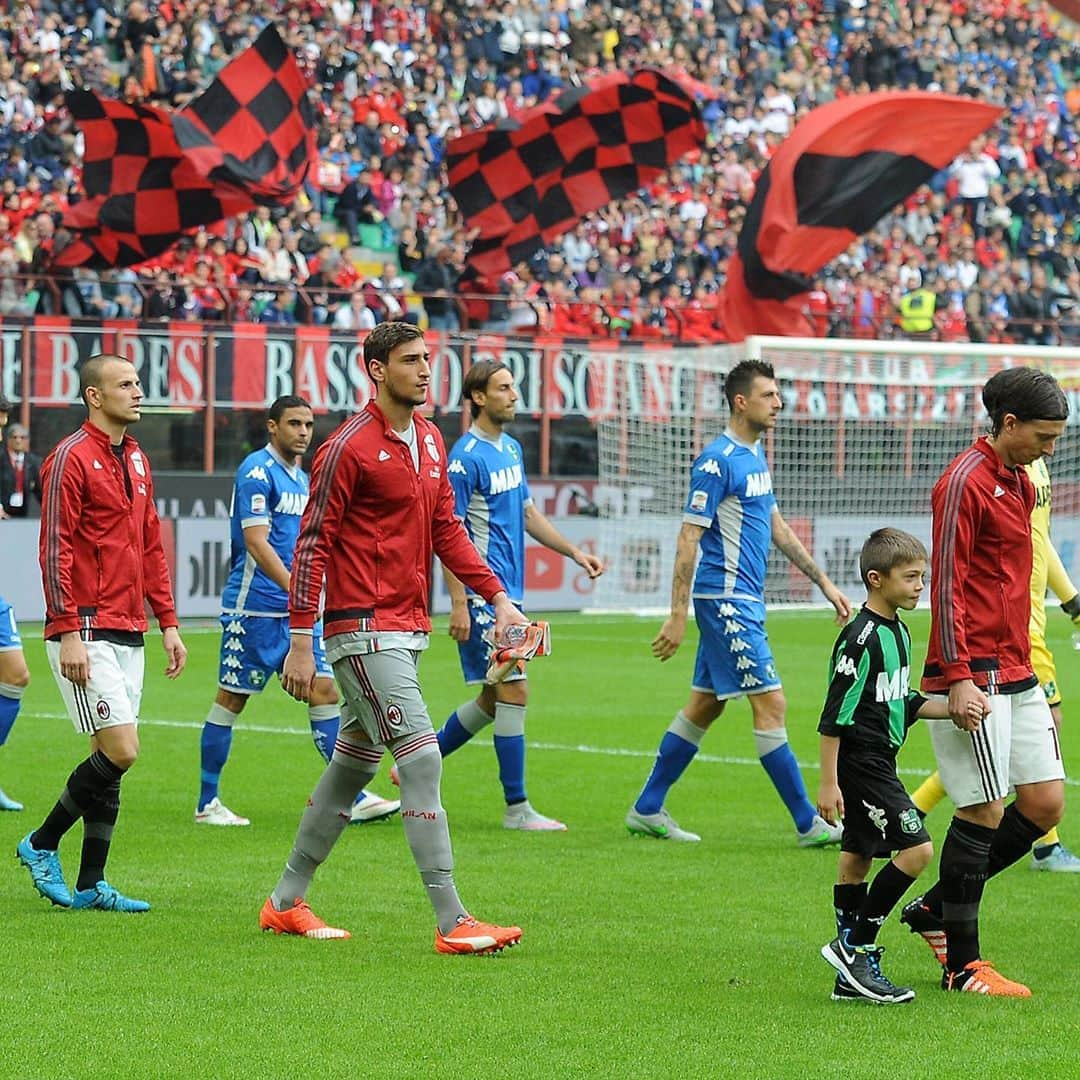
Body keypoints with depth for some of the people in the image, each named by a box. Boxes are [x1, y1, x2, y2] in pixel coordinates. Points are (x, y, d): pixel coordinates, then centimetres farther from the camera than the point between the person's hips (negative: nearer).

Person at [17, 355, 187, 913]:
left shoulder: (136, 460, 16)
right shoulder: (72, 457, -9)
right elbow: (55, 549, -13)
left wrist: (168, 622, 16)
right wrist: (68, 631, -19)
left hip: (129, 635, 8)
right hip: (86, 633, -8)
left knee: (111, 761, 6)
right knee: (120, 751, -13)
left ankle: (90, 886, 10)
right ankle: (41, 845, 4)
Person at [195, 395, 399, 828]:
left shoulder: (301, 477, 16)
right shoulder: (257, 471, -11)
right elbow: (256, 542, -19)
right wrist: (295, 588, -27)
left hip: (297, 609, 8)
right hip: (254, 608, -8)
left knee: (324, 691, 1)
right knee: (231, 699, 0)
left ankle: (354, 799, -1)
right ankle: (207, 803, 8)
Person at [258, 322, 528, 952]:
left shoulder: (430, 441, 13)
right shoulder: (349, 447, -11)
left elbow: (447, 531, 18)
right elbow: (313, 543, -11)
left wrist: (499, 598, 8)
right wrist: (301, 643, -13)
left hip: (407, 628, 9)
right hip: (364, 629, -9)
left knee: (354, 765, 15)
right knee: (422, 759, -14)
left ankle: (287, 903, 26)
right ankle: (453, 923, -16)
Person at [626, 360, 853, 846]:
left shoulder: (756, 455, 13)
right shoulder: (718, 460, -15)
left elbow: (776, 526, 23)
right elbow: (688, 539, -16)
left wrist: (824, 582, 22)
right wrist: (677, 616, -18)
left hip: (745, 600, 10)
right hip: (726, 600, -10)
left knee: (704, 705, 12)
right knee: (770, 703, -8)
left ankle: (647, 809, 19)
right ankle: (809, 824, -4)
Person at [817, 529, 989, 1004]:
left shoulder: (897, 632, 12)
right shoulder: (861, 637, -18)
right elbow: (834, 714, -18)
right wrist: (828, 782, -19)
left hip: (879, 763, 10)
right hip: (861, 764, -10)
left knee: (857, 857, 11)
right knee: (916, 848, -13)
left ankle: (852, 974, 15)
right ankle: (855, 947, -6)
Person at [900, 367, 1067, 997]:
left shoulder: (1020, 483, 16)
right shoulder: (966, 483, -12)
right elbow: (947, 584, -15)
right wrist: (958, 677, -20)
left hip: (1017, 674, 9)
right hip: (974, 677, -9)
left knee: (1046, 803, 5)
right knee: (985, 813, -6)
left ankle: (938, 909, 19)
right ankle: (962, 964, 3)